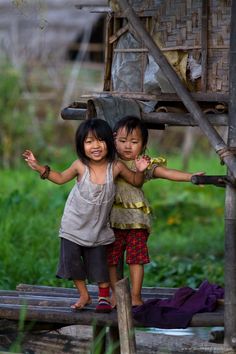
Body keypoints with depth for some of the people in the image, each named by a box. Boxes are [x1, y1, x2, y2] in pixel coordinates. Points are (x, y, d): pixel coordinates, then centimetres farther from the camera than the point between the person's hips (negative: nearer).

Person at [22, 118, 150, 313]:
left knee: (99, 263, 3)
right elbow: (61, 178, 3)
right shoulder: (80, 166, -16)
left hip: (98, 228, 0)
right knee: (72, 260, 2)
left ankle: (104, 297, 22)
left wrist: (140, 171, -21)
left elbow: (136, 181, 0)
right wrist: (38, 167, -4)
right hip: (74, 225, 1)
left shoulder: (116, 167, -16)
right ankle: (84, 295, 21)